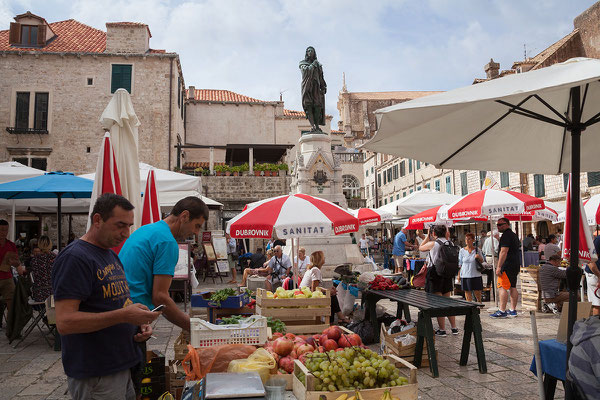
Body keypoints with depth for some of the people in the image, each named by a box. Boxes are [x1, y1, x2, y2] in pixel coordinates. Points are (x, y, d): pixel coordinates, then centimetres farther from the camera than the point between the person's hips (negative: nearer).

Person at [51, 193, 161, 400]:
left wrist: (139, 323, 2)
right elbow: (65, 322, -23)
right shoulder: (74, 257, -16)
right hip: (95, 377, -8)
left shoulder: (113, 256, 13)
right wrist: (124, 315, -27)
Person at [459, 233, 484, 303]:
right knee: (467, 292, 3)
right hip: (465, 275, 0)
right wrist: (459, 275, 4)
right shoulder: (462, 251, 1)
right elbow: (460, 264, 7)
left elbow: (482, 261, 13)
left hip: (476, 275, 0)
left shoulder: (477, 250, 2)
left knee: (478, 293, 6)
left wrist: (479, 257, -10)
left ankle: (479, 303, 33)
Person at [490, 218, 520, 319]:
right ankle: (513, 310, 14)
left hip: (507, 265, -10)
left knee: (502, 287, -9)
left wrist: (499, 267, -20)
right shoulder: (514, 235, 20)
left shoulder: (506, 235, -13)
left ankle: (502, 311, -10)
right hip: (515, 265, 10)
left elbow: (503, 252, -20)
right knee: (513, 287, 11)